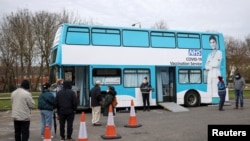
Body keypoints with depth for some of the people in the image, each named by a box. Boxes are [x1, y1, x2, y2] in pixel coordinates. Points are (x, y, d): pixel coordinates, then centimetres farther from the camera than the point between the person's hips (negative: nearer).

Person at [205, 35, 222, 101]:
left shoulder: (219, 52, 4)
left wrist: (210, 64, 3)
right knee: (210, 92, 2)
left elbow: (217, 64, -10)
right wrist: (211, 66, -6)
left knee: (216, 92, -12)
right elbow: (206, 66, 12)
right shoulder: (209, 55, 22)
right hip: (210, 75, 6)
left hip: (216, 75, -6)